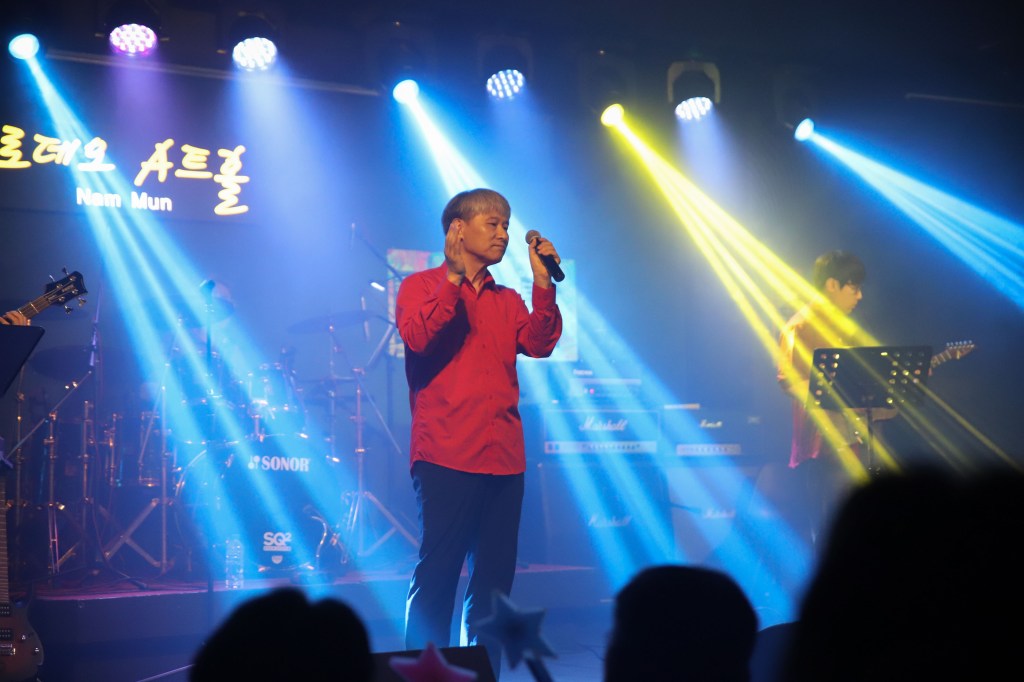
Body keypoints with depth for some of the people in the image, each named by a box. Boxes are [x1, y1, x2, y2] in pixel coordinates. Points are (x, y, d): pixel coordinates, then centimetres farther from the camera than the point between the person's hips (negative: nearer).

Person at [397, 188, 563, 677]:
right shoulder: (421, 287, 7)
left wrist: (543, 283, -7)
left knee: (494, 581, 7)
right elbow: (418, 338, -13)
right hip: (445, 457, -5)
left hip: (503, 460, 6)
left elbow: (540, 343, 2)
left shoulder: (507, 301, 20)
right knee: (436, 577, -5)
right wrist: (455, 278, -15)